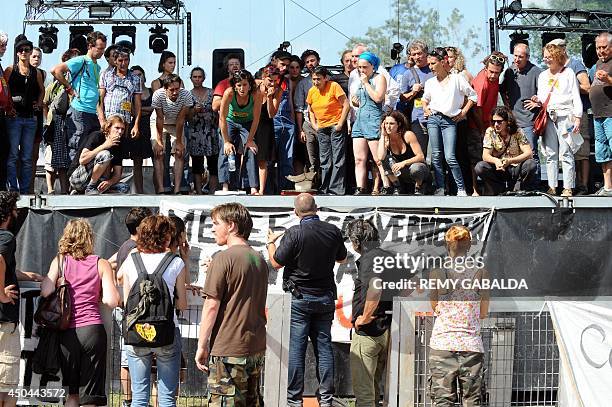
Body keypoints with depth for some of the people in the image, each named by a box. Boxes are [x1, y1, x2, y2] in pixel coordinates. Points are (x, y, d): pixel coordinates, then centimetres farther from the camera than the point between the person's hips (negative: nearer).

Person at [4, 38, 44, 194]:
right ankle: (13, 189, -5)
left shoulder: (36, 73, 11)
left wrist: (39, 103, 11)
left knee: (27, 157, 4)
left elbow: (41, 90, 26)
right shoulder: (10, 70, 3)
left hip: (30, 118, 3)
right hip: (14, 117, -3)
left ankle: (25, 190, 8)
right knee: (13, 155, -6)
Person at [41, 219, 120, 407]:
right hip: (93, 329, -1)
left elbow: (45, 292, -7)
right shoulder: (101, 264, 3)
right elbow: (111, 301, -5)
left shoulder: (59, 261, 4)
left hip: (67, 333, 1)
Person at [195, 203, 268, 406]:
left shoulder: (224, 258, -11)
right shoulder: (259, 259, 12)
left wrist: (202, 346, -7)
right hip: (257, 348, 8)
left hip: (228, 351, -8)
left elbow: (211, 306, -13)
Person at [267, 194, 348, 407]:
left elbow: (276, 263, -7)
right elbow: (342, 258, 15)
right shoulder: (333, 231, -1)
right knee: (324, 347, 8)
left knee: (295, 349, 1)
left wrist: (271, 242, 10)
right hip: (325, 298, 4)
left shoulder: (294, 233, -15)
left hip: (299, 299, -4)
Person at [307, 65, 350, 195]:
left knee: (338, 159, -7)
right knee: (324, 161, 10)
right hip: (322, 128, 6)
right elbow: (310, 109, 20)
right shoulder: (312, 91, 5)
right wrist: (314, 124, 6)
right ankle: (325, 189, 16)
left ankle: (336, 189, -7)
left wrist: (340, 124, -15)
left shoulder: (334, 86, -11)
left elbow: (346, 104, -12)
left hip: (336, 126, -6)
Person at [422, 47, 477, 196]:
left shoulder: (457, 79, 0)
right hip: (433, 119, 4)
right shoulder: (430, 82, 11)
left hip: (450, 121, -4)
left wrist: (463, 112, 1)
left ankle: (461, 189, -5)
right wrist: (425, 109, 12)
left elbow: (472, 96, 5)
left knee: (449, 157, -13)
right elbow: (425, 99, 30)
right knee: (436, 156, 0)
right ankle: (439, 188, 5)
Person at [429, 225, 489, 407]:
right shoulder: (480, 273, 1)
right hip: (472, 344, 1)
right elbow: (483, 313, 8)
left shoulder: (437, 272, -3)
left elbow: (434, 307, 8)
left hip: (442, 344, -1)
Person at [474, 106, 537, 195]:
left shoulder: (518, 132, -8)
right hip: (498, 169, 1)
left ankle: (524, 192, -8)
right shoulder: (490, 132, -4)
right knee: (479, 167, -27)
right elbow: (485, 155, -10)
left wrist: (510, 161, -34)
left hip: (516, 168, -1)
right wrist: (496, 161, -35)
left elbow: (529, 153, -17)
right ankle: (501, 189, -7)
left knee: (531, 165, -31)